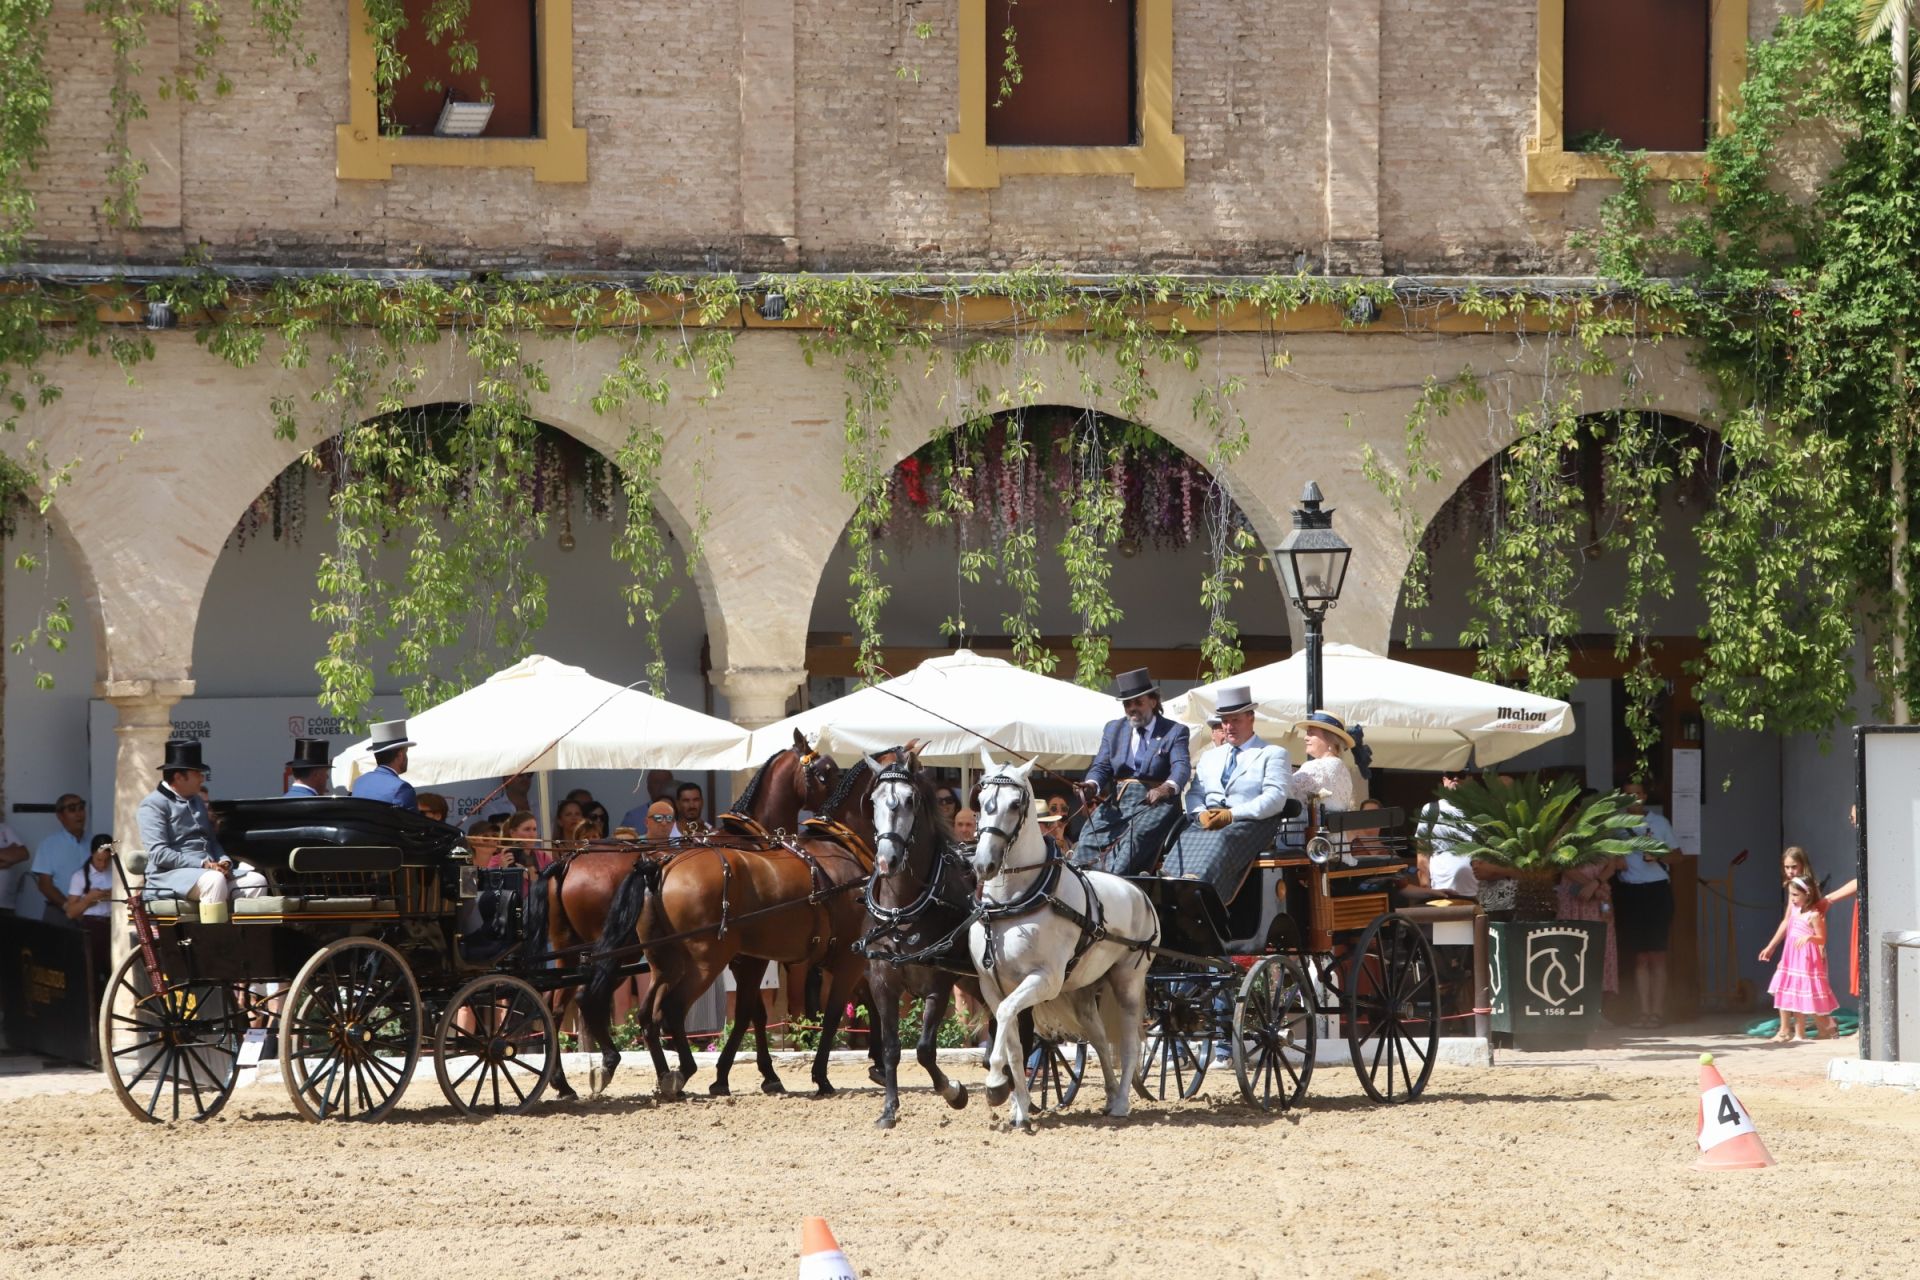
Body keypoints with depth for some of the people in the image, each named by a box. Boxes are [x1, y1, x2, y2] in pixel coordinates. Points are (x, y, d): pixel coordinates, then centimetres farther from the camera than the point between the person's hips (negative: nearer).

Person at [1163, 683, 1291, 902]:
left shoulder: (1273, 754, 12)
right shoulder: (1210, 757, 31)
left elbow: (1276, 798, -3)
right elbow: (1194, 794, 22)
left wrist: (1232, 815, -14)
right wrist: (1201, 814, -4)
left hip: (1249, 822, -5)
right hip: (1208, 822, 5)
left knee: (1222, 840, -39)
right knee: (1187, 840, -31)